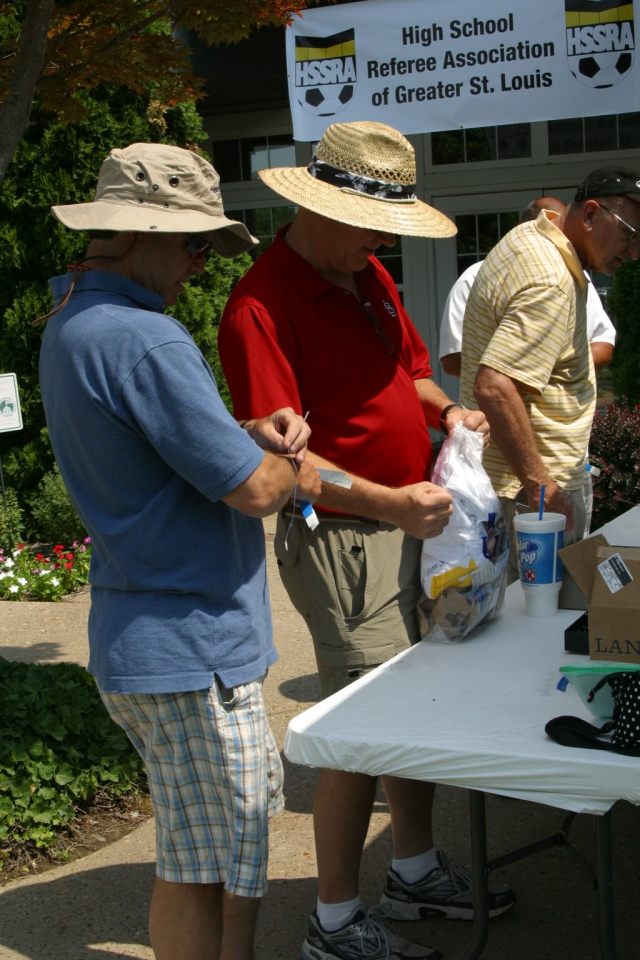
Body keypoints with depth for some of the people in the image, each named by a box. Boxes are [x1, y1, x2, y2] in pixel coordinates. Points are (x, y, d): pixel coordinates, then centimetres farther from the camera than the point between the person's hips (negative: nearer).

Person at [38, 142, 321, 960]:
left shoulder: (70, 325, 11)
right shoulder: (144, 340, -22)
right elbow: (251, 490, -22)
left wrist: (251, 435, 4)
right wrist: (291, 470, 1)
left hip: (139, 639, 10)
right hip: (191, 648, -10)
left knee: (194, 861, 21)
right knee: (212, 877, 2)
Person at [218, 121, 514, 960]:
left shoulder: (368, 275, 10)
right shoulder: (262, 307, -18)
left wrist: (445, 410, 1)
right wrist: (389, 502, -32)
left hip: (409, 523, 9)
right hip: (342, 538, -9)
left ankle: (416, 871, 38)